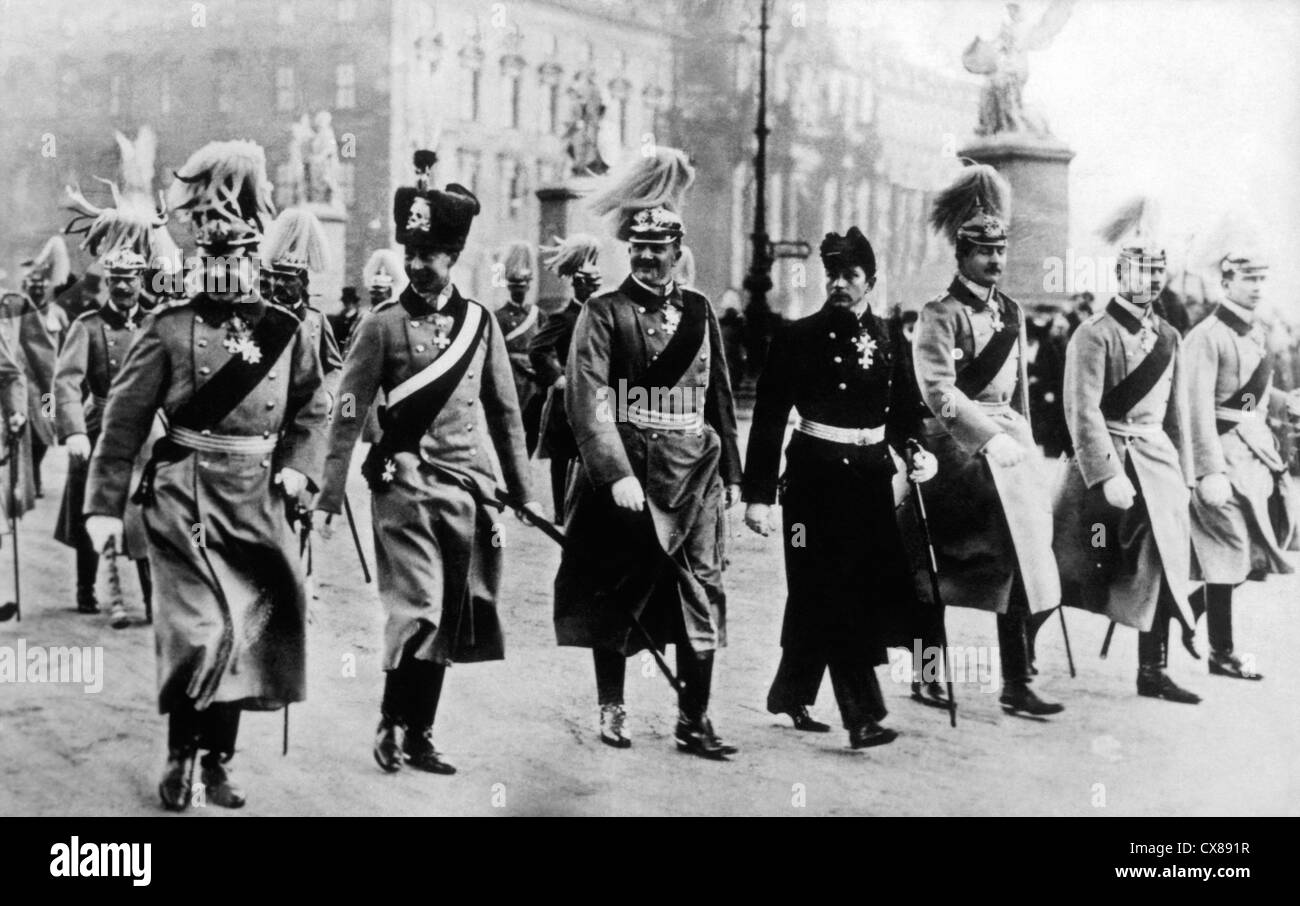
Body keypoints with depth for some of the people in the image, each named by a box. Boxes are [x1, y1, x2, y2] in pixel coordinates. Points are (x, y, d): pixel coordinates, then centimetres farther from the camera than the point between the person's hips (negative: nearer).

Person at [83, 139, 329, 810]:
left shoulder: (288, 332, 6)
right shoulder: (169, 328, -2)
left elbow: (312, 411, 17)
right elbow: (123, 421, -2)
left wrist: (298, 467, -1)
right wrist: (104, 505, -6)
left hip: (258, 503, 4)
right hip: (185, 500, -3)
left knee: (244, 636, 7)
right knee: (203, 632, -13)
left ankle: (218, 762, 22)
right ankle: (180, 755, 8)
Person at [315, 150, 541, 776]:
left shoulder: (480, 323, 9)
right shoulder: (384, 324, -1)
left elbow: (505, 412, 13)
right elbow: (348, 413, -3)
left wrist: (523, 492, 12)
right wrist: (330, 497, -7)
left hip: (468, 488, 4)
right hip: (406, 484, -4)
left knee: (450, 617, 7)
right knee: (418, 608, -12)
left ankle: (419, 736, 17)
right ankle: (392, 723, 5)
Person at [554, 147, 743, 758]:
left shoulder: (699, 312, 11)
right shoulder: (603, 313, -1)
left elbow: (720, 397, 16)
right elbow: (588, 401, -10)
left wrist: (731, 472, 12)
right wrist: (617, 474, -19)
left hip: (693, 477, 3)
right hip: (623, 474, -3)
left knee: (701, 593, -2)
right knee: (614, 595, 5)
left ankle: (694, 721, 4)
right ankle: (611, 709, 19)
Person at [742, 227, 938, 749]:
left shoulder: (887, 337, 9)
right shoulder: (800, 337, -5)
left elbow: (898, 410, 17)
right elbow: (769, 419, -7)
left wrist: (915, 451, -4)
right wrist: (758, 494, -12)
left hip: (871, 476, 5)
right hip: (816, 476, -5)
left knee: (818, 598, 10)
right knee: (833, 597, -6)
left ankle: (790, 696, 28)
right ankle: (864, 718, -6)